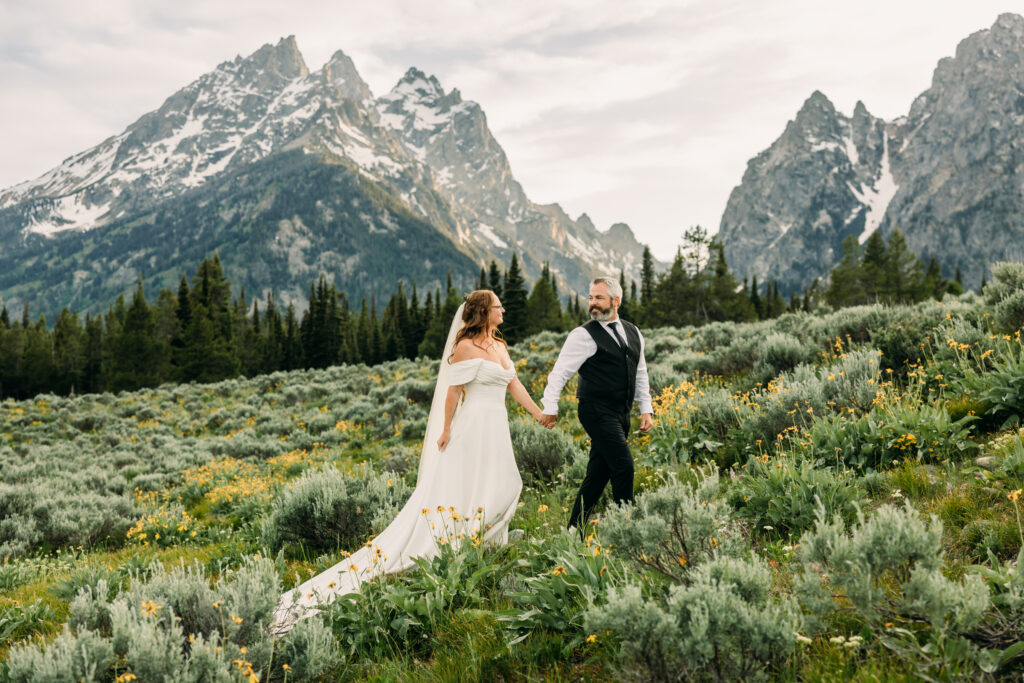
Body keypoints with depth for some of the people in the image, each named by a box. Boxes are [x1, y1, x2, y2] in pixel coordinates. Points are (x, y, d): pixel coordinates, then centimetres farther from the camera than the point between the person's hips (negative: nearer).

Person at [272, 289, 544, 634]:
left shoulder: (500, 346, 13)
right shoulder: (465, 347, -11)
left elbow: (515, 385, 16)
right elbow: (453, 390, -11)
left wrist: (540, 414, 15)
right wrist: (446, 430, -9)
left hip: (496, 433, 8)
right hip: (472, 429, -8)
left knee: (500, 490, 11)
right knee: (458, 495, -6)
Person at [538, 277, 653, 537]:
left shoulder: (633, 333, 14)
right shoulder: (584, 335, -6)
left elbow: (640, 374, 21)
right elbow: (560, 372, -8)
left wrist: (646, 410, 15)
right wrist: (550, 407, -15)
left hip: (621, 413, 6)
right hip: (597, 411, -6)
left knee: (597, 475, 8)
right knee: (623, 466, -14)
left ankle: (574, 531, 16)